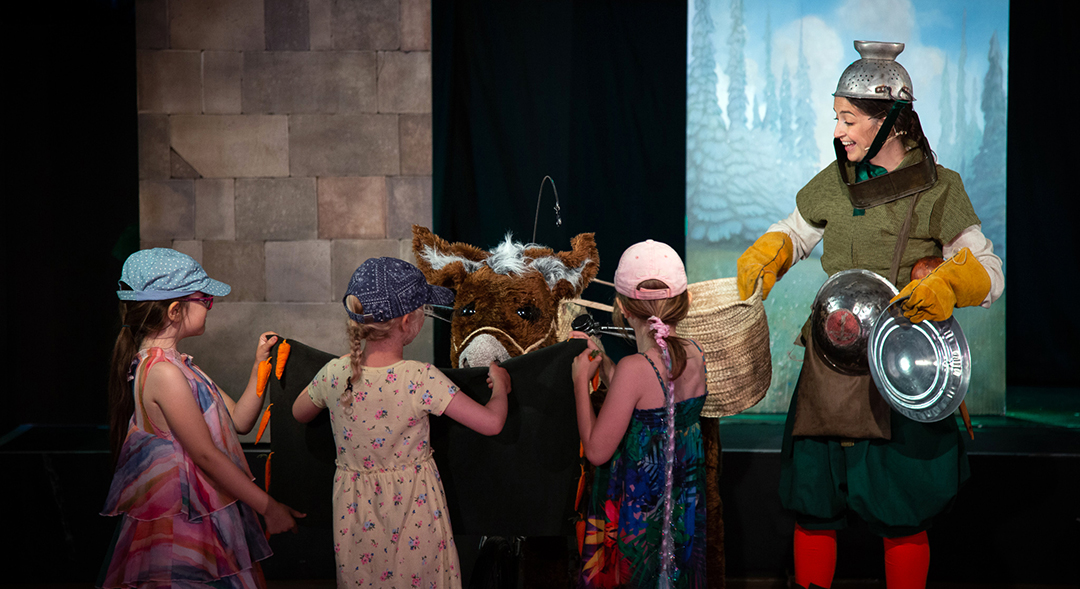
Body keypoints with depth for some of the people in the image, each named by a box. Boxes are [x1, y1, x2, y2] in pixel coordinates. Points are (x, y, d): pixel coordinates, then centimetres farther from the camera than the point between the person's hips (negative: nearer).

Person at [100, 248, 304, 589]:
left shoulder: (176, 365, 12)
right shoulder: (164, 372, -20)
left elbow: (238, 420, 14)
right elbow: (205, 454, -20)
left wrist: (260, 367, 4)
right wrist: (269, 507, -15)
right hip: (184, 526, -10)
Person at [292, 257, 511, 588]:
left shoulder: (334, 374, -15)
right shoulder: (421, 380, -26)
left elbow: (299, 413, 7)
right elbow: (491, 423, -24)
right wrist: (500, 386, -3)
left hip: (356, 506, 3)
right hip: (413, 506, -3)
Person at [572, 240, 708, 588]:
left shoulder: (635, 368, -25)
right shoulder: (694, 355, -6)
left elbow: (596, 450, -18)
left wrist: (581, 380, -10)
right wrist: (601, 361, 11)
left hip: (636, 511, -6)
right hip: (684, 504, 6)